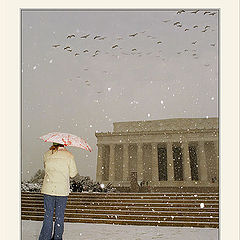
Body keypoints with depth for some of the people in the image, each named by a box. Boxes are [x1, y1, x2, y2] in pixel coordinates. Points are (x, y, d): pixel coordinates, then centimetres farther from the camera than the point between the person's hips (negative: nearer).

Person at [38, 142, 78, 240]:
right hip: (62, 190, -1)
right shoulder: (69, 156, -7)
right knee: (59, 215, 13)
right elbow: (73, 174, -1)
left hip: (48, 189, 2)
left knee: (48, 215, 11)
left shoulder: (46, 154, 0)